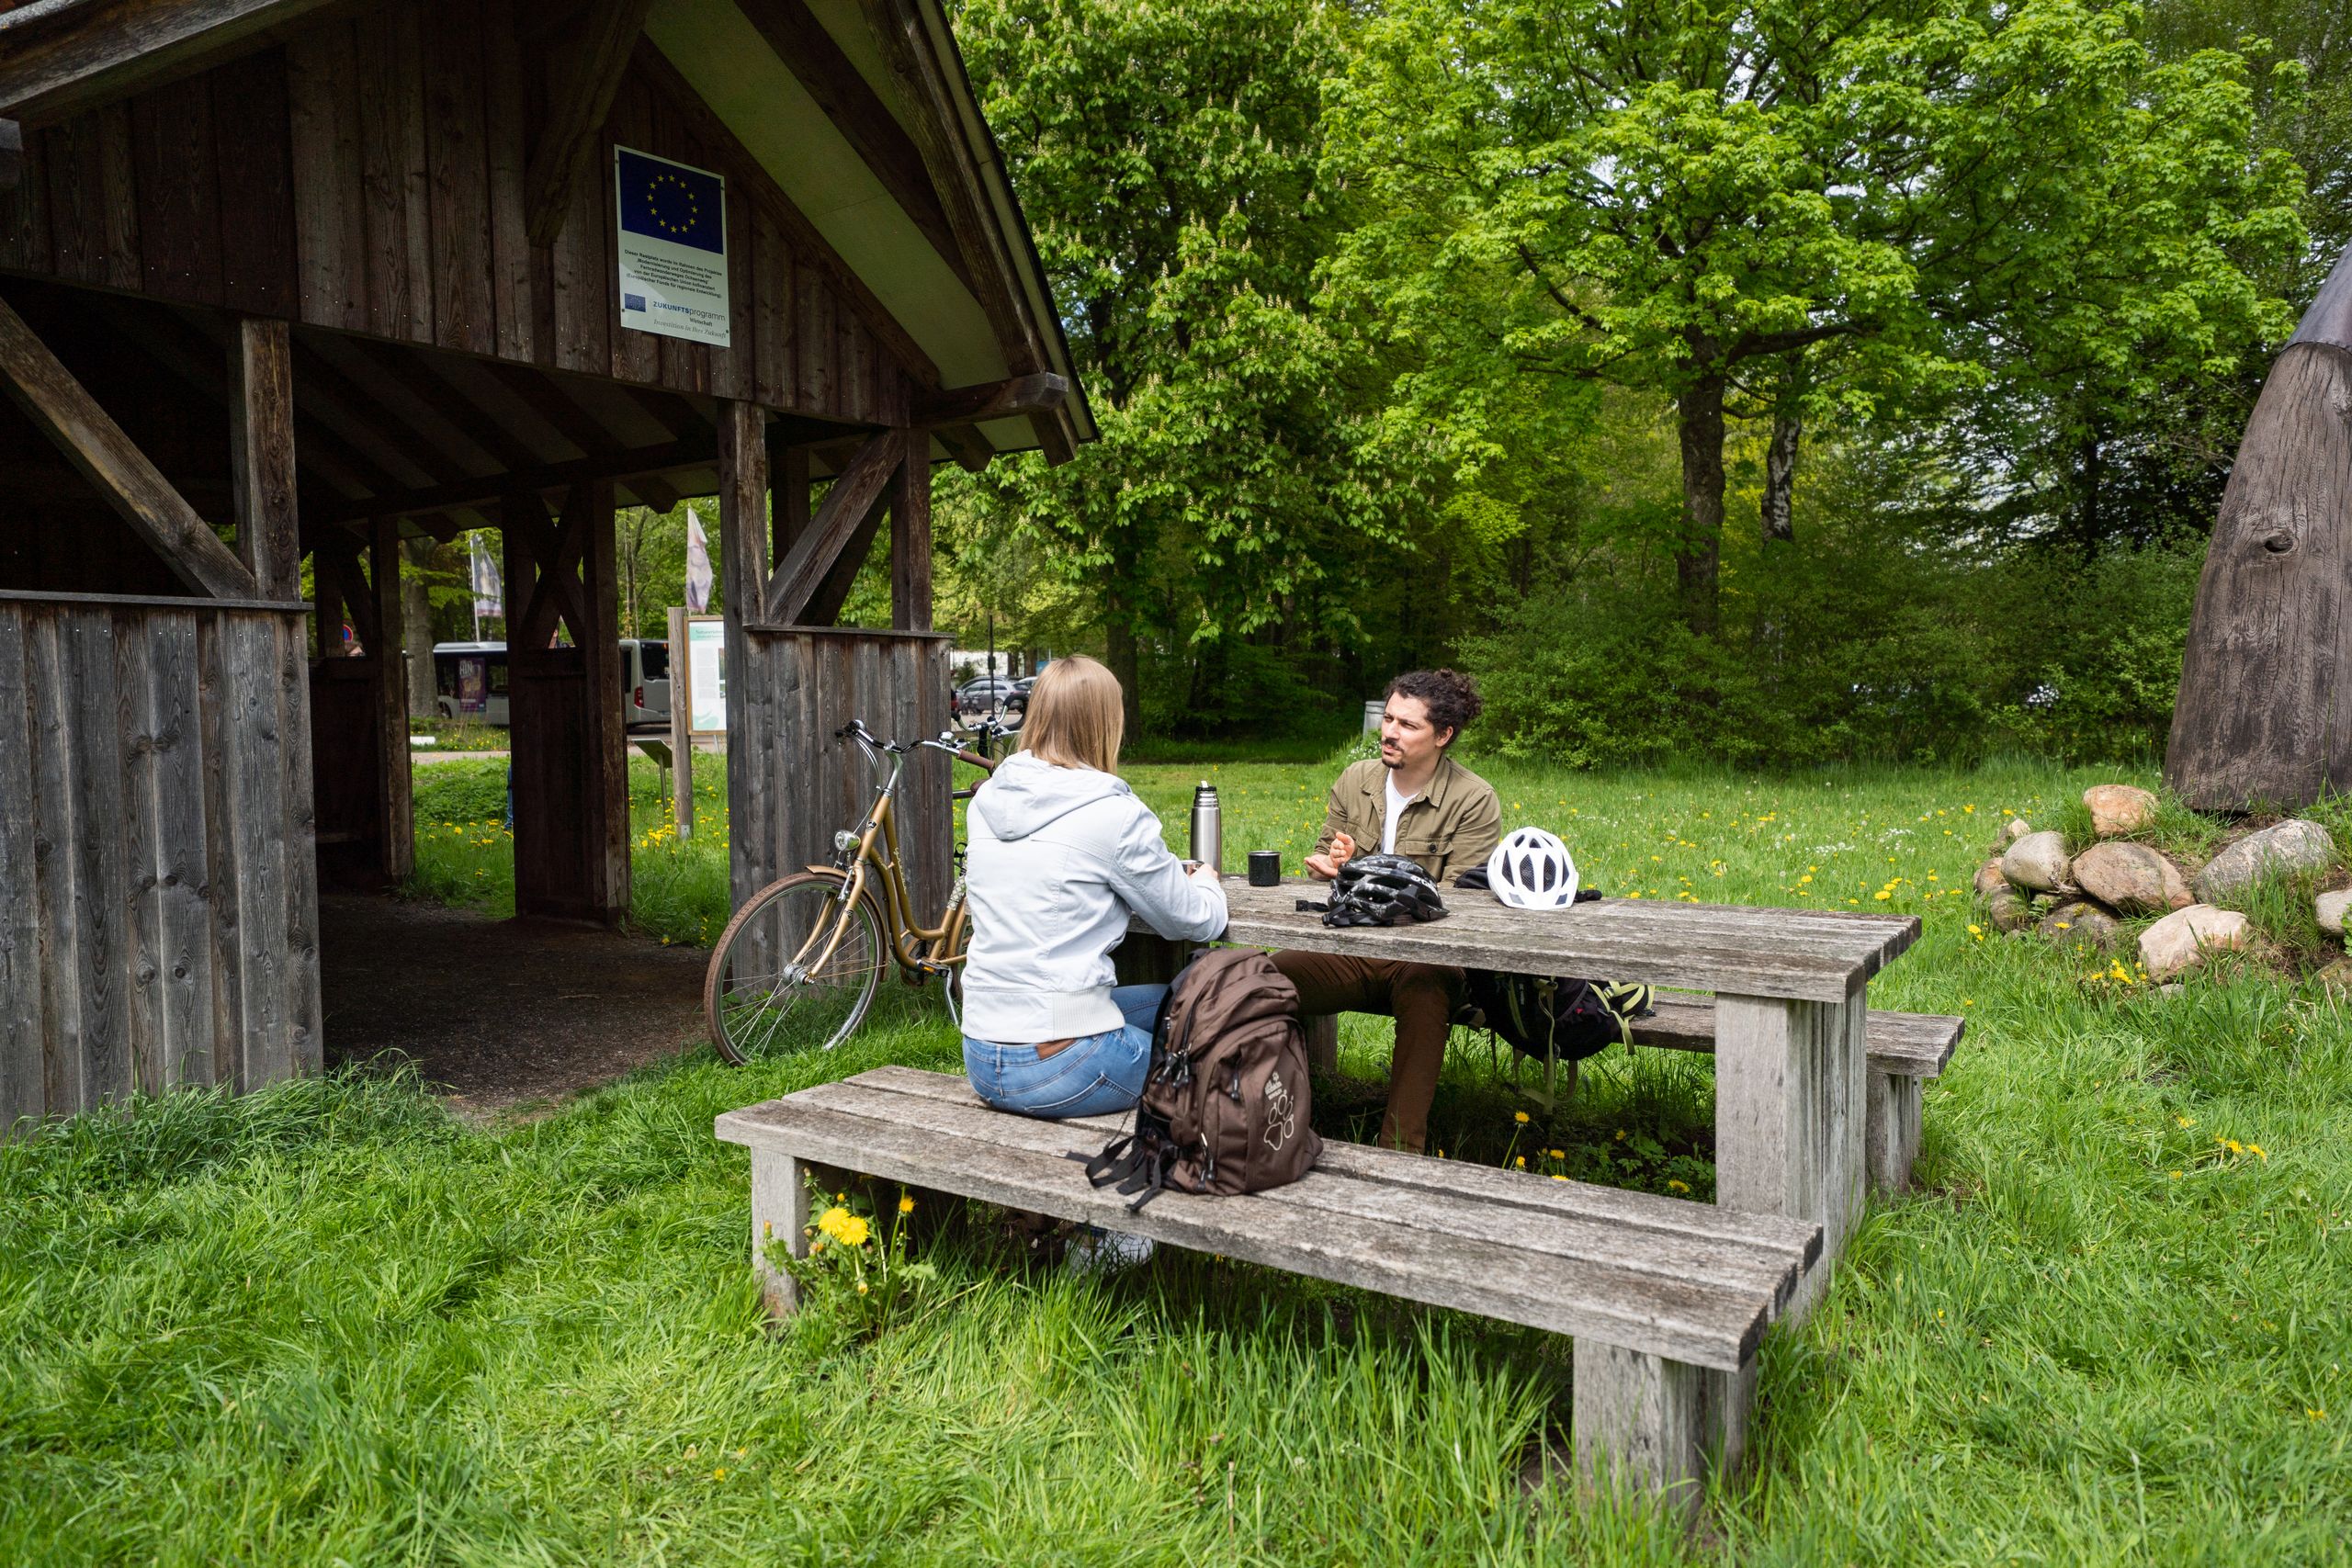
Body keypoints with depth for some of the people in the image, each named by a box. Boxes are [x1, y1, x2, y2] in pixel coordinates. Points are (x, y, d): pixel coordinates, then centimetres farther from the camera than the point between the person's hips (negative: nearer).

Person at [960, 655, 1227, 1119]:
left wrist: (1172, 875, 22)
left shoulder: (986, 801, 4)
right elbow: (1197, 923, -3)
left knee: (1166, 1000, 25)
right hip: (1060, 1067, -7)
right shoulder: (1113, 813, -14)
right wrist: (1205, 880, 20)